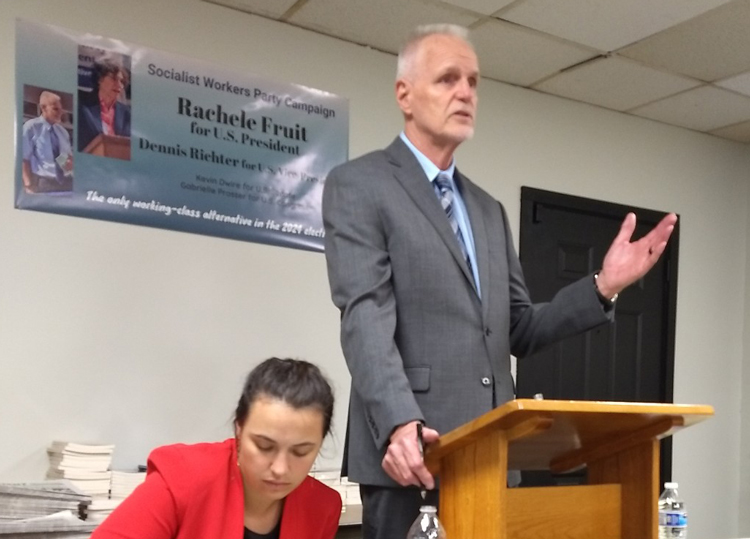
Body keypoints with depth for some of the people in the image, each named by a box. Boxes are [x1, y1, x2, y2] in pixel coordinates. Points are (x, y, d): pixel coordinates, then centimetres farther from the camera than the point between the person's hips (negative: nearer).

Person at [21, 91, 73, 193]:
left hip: (66, 182, 5)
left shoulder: (62, 131, 16)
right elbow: (24, 159, -6)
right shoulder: (31, 128, -1)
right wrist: (28, 185, -17)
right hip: (42, 183, -5)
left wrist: (71, 162, -1)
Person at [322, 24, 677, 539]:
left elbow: (517, 331, 15)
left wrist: (603, 286, 1)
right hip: (412, 453, -6)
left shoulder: (488, 209, 19)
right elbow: (365, 317, -14)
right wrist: (399, 423, -28)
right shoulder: (358, 186, -1)